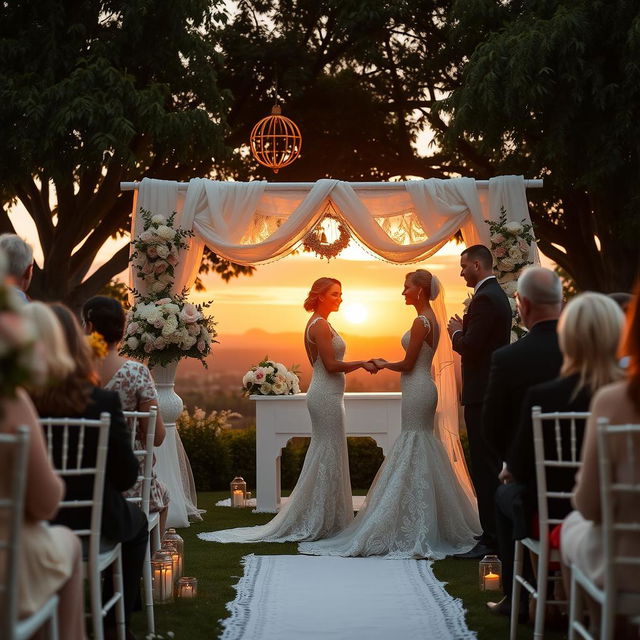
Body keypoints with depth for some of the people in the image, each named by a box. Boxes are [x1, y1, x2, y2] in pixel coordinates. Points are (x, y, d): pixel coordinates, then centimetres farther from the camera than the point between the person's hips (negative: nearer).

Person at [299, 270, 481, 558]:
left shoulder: (421, 321, -16)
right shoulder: (431, 319, 14)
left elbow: (408, 364, -15)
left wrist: (384, 365, 1)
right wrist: (388, 364, 17)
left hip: (416, 391, -10)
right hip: (423, 388, 10)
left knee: (414, 453, -6)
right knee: (423, 454, 13)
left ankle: (417, 531, -3)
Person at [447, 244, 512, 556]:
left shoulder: (485, 299, -16)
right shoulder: (498, 294, 16)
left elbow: (470, 347, -22)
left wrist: (456, 333, -4)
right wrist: (463, 331, 9)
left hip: (482, 394, -11)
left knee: (484, 467, -8)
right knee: (493, 465, 16)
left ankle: (491, 538, -6)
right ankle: (497, 530, 24)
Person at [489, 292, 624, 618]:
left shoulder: (541, 396, -24)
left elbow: (521, 469, -12)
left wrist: (511, 469, 13)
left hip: (553, 518, -3)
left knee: (505, 494, 30)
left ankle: (516, 598, 36)